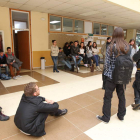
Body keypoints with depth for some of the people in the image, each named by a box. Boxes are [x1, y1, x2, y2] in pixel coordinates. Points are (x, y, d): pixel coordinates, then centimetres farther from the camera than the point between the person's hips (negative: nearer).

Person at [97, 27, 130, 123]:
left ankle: (106, 117, 20)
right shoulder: (127, 47, 0)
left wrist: (107, 72, 6)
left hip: (112, 75, -5)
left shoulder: (111, 47, -13)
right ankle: (121, 115, 34)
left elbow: (107, 63, -11)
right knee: (121, 95, 18)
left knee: (108, 97, 7)